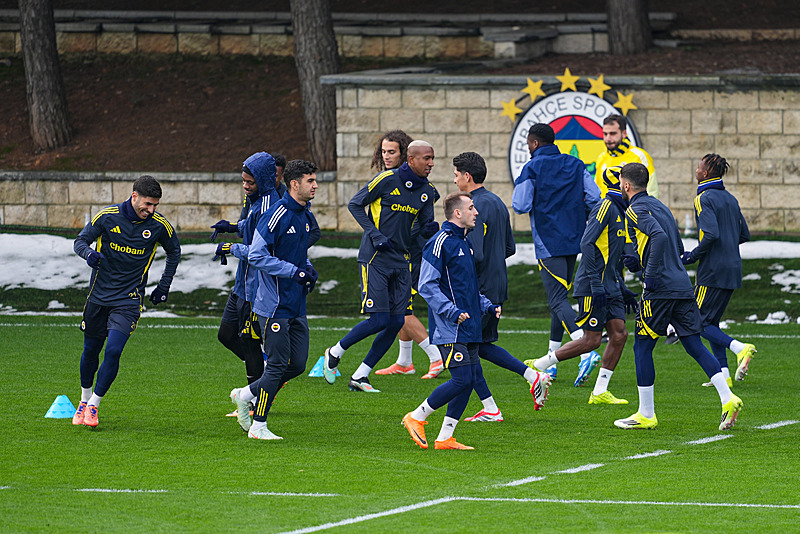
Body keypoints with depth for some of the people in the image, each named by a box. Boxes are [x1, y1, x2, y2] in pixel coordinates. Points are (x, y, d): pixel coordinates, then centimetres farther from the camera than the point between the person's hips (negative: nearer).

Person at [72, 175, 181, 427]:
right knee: (91, 350, 12)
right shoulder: (107, 216, -9)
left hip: (128, 300, -1)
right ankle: (84, 400, 34)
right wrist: (89, 253, -23)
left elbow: (174, 251, 13)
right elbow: (80, 240, 1)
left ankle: (93, 406, -2)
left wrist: (164, 286, 11)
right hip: (99, 295, 1)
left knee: (113, 350, -16)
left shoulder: (159, 225, -7)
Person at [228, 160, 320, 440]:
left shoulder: (306, 215, 11)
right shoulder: (276, 215, -16)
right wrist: (295, 271, -20)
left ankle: (245, 395, 25)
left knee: (297, 364, 7)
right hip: (275, 305, -8)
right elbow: (257, 256, -18)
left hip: (297, 306, 8)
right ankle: (258, 426, 5)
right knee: (278, 364, -6)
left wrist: (309, 270, 6)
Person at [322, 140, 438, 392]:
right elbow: (355, 204, -3)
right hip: (375, 258, -7)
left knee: (396, 322, 0)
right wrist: (375, 235, -13)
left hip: (400, 262, 7)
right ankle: (335, 353, 11)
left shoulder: (426, 191, 8)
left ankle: (360, 376, 9)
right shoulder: (386, 180, -10)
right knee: (379, 319, -13)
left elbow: (424, 225, 13)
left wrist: (431, 228, -12)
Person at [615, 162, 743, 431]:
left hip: (660, 289, -8)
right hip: (683, 286, 8)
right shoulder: (659, 206, 21)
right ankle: (728, 399, -7)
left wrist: (652, 275, -19)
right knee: (694, 346, 6)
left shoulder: (636, 210, -6)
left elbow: (660, 237, -24)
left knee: (642, 347, 2)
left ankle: (646, 415, 4)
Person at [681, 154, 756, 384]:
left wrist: (693, 256, -11)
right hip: (733, 269, 8)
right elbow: (744, 234, 18)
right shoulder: (730, 199, 14)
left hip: (713, 270, -8)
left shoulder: (704, 199, -11)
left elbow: (711, 234, -23)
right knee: (711, 321, 16)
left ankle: (740, 348, -22)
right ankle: (723, 374, 8)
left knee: (701, 323, -2)